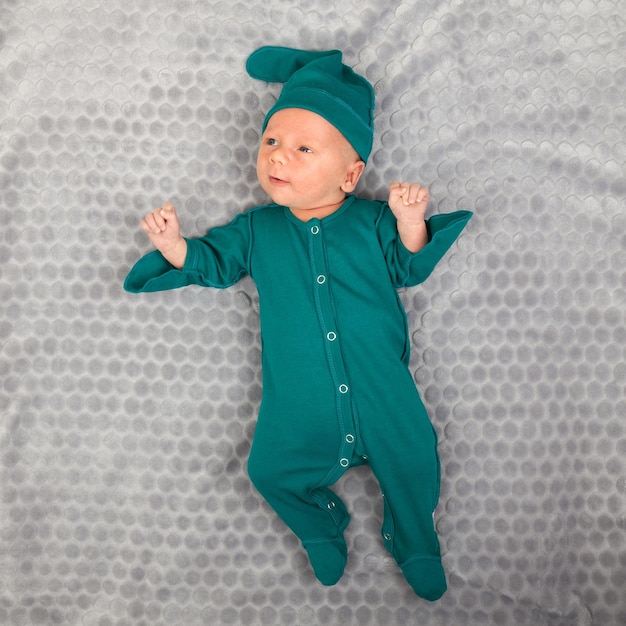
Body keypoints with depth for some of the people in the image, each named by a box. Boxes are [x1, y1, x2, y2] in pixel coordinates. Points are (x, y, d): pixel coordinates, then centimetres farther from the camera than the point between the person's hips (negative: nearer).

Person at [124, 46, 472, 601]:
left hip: (382, 393, -1)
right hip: (299, 409, 2)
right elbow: (214, 261, 14)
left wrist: (411, 224, -18)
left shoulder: (371, 220, 4)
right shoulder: (256, 229, 9)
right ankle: (323, 529, 31)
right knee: (273, 472, -3)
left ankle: (415, 544, 32)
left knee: (413, 464, -2)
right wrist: (174, 246, -6)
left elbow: (409, 267, 1)